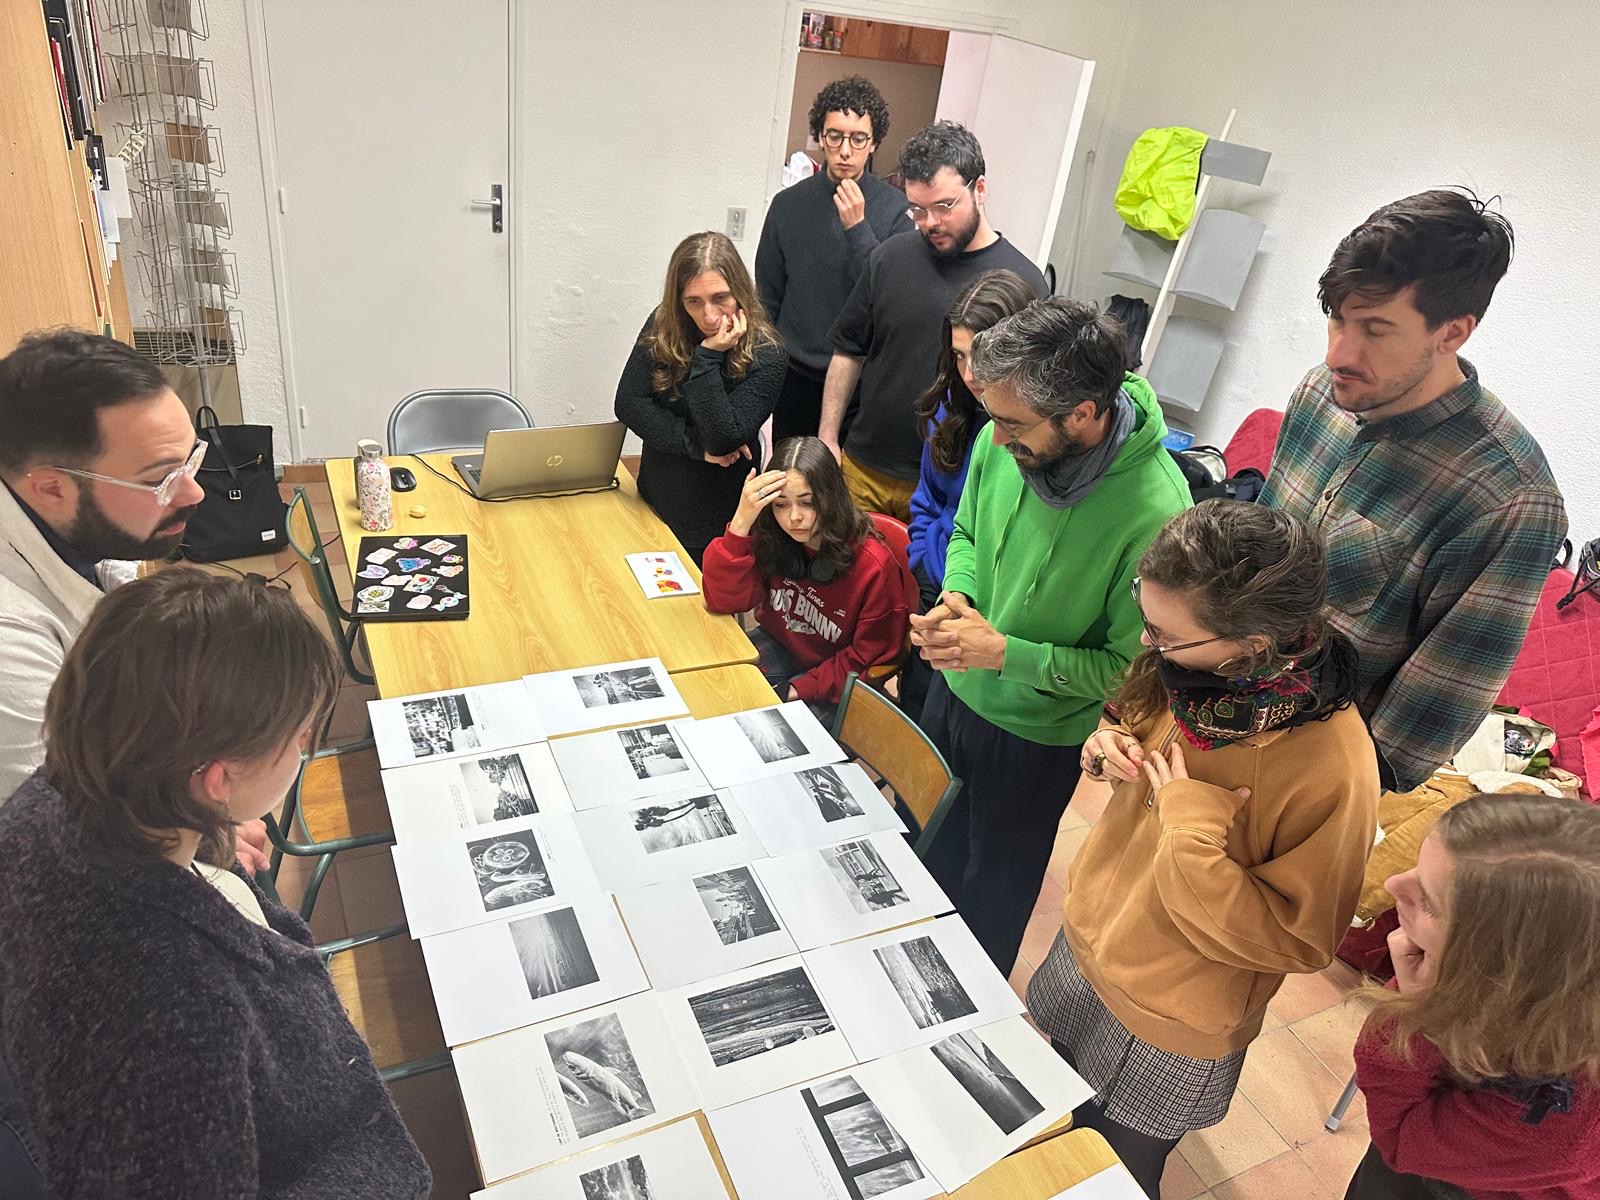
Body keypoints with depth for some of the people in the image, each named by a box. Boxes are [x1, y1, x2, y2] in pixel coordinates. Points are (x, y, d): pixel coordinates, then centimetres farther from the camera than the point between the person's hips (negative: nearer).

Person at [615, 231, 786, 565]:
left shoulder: (765, 355, -19)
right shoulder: (662, 326, -8)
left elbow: (723, 440, -25)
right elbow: (627, 402, -12)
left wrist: (708, 357, -28)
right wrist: (696, 444, -19)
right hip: (655, 500, 4)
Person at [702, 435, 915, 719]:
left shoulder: (873, 566, -25)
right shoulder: (770, 538, -15)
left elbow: (867, 657, -15)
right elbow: (723, 600, -23)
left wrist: (799, 690, -19)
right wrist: (741, 522, -33)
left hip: (834, 680, -4)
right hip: (778, 647, 4)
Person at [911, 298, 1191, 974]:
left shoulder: (1155, 512, -33)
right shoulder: (1003, 443, -16)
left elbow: (1131, 667, -22)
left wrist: (1006, 653, -27)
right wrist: (956, 597, -15)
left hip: (1036, 737, -5)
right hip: (953, 691, 6)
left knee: (991, 895, 20)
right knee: (916, 849, 28)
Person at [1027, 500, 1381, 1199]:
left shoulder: (1332, 768, -33)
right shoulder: (1191, 670, -14)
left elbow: (1298, 939, -23)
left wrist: (1192, 834, -34)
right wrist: (1112, 750, -15)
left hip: (1165, 1035, -5)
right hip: (1084, 945, 6)